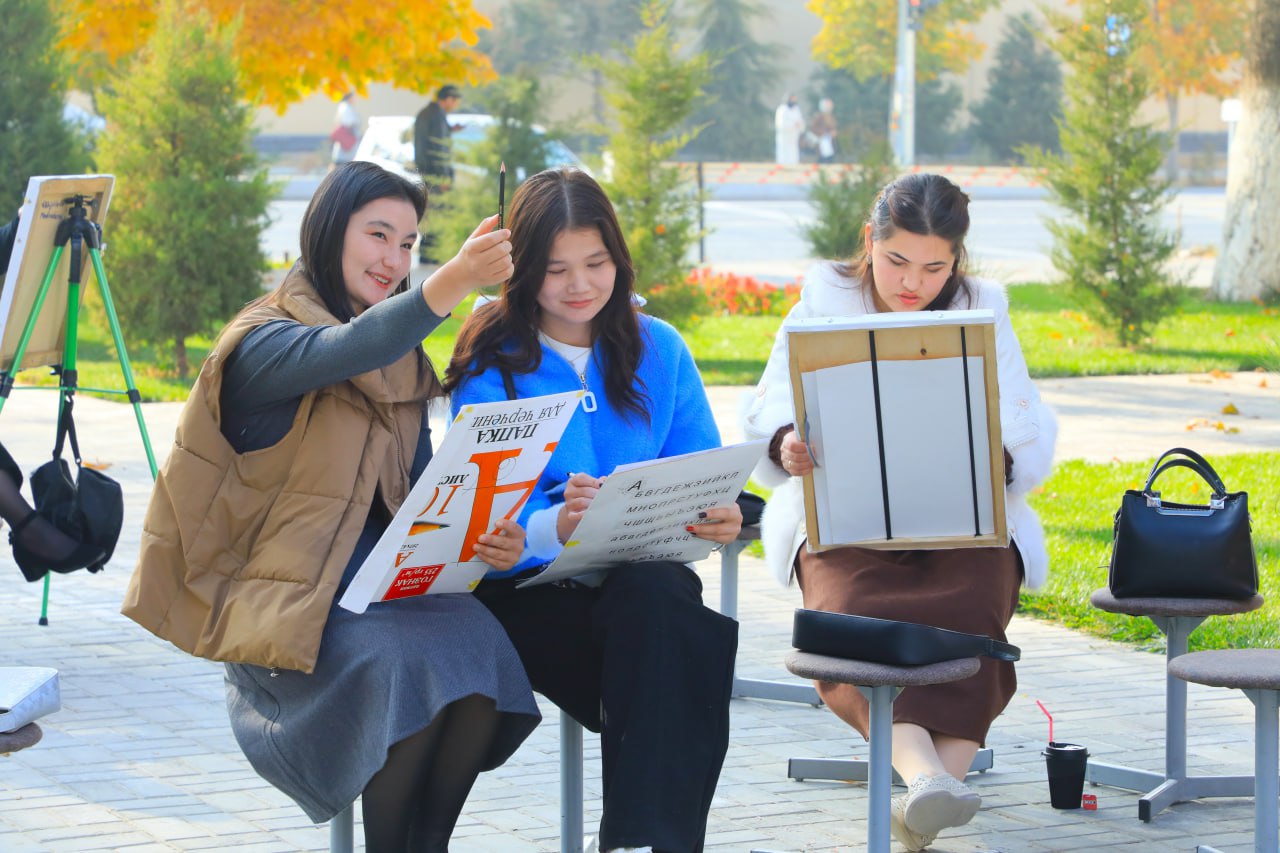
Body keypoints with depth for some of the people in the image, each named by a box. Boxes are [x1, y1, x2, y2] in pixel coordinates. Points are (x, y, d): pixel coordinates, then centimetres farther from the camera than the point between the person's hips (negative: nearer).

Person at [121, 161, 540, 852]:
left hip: (379, 588, 6)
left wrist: (481, 536, -11)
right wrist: (452, 283, -46)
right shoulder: (265, 342, -5)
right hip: (279, 605, -6)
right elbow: (341, 353, -28)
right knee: (400, 662, -34)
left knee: (479, 639, -27)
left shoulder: (402, 367, 18)